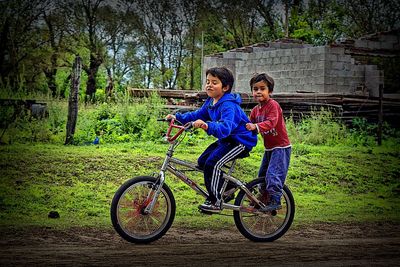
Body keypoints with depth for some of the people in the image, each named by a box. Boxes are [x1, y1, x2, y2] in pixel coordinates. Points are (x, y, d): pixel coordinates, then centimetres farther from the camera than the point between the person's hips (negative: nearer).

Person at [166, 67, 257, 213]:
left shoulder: (228, 105, -27)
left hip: (241, 141, -10)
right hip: (226, 140, 10)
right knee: (202, 161, 7)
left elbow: (225, 127, -42)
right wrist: (177, 117, 0)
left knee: (212, 163, -22)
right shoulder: (211, 102, 3)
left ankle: (215, 202, -10)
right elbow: (197, 115, 14)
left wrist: (207, 126, -60)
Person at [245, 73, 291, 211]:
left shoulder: (273, 105, -17)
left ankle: (275, 201, -15)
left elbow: (271, 122, -32)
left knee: (273, 174, -19)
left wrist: (256, 126, -44)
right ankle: (263, 199, 27)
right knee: (262, 175, 14)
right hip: (269, 148, 9)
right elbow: (250, 125, 10)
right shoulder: (255, 110, 9)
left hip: (281, 147, -9)